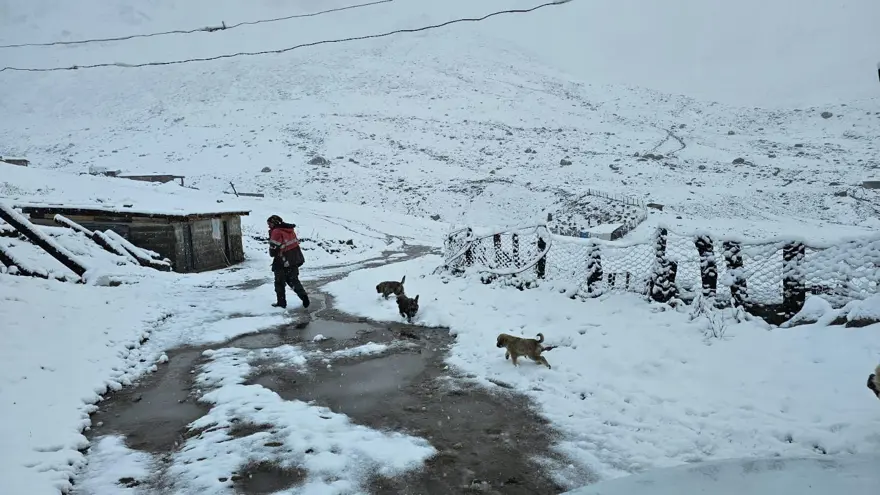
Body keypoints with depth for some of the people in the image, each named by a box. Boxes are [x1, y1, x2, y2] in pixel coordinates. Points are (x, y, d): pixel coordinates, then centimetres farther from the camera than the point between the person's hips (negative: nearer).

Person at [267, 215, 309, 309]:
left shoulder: (276, 233, -15)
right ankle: (303, 295, -3)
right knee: (293, 280, 17)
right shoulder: (290, 230, 8)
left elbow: (273, 251, -17)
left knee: (280, 282, 10)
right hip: (295, 260, 7)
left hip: (283, 262, -7)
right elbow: (296, 243, 14)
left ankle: (281, 302, 15)